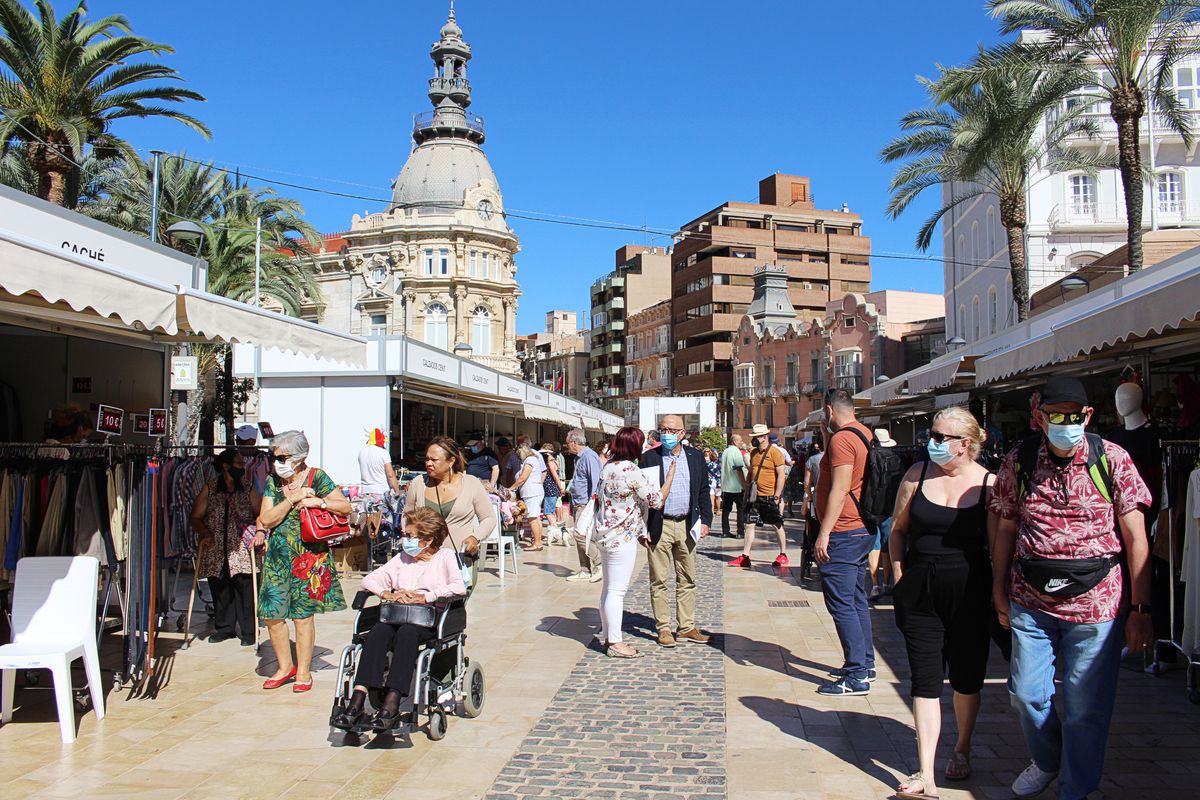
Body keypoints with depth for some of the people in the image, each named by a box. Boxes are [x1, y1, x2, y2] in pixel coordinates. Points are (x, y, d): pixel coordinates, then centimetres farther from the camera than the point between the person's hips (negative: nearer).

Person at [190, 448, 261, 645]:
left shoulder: (248, 489, 6)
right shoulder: (209, 489, 6)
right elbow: (196, 517, 8)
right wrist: (205, 534, -8)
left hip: (242, 550, -1)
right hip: (216, 551, 1)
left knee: (244, 587, -9)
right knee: (219, 589, 6)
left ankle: (248, 631, -1)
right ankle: (224, 627, 21)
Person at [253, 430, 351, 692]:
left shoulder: (317, 478, -4)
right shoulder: (272, 481, 7)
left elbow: (346, 507, -7)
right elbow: (266, 519, -2)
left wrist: (317, 501, -19)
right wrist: (292, 499, -12)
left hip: (308, 555, -4)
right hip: (278, 555, 4)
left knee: (302, 614, 0)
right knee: (272, 613, 1)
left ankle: (303, 671, 14)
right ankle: (285, 666, 21)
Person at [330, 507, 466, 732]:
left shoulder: (445, 556, 11)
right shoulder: (402, 558, 26)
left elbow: (459, 587, -8)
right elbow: (369, 580, 17)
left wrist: (425, 597, -13)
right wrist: (386, 593, -4)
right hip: (398, 616, 4)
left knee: (407, 632, -37)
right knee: (378, 631, -29)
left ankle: (391, 703, -43)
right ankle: (358, 700, -39)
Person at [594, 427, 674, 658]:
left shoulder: (608, 467, 9)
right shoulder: (630, 470, -18)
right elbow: (656, 500, -13)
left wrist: (638, 531, 19)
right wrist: (671, 475, -1)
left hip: (605, 534, 9)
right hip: (622, 538, -9)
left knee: (609, 588, 16)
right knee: (617, 590, -3)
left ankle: (607, 636, 25)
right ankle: (615, 642, 3)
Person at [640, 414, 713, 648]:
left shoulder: (695, 457, 7)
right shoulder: (649, 458, -2)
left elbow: (703, 491, 12)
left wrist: (705, 520, 3)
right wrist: (641, 528, -7)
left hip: (687, 526, 3)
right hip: (659, 527, -3)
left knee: (687, 580, 9)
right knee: (659, 581, 2)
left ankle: (687, 628, 18)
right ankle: (663, 629, 11)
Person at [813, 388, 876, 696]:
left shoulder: (842, 439, -17)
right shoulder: (866, 434, 12)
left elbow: (840, 490, -22)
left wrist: (824, 534, -20)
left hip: (843, 532, -10)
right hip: (863, 529, 10)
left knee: (841, 603, -6)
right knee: (857, 599, 17)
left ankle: (856, 676, -4)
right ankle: (865, 663, 26)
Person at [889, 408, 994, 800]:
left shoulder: (989, 484, -7)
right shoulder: (917, 475, 1)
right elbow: (898, 530, 10)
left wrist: (997, 593, -6)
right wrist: (900, 577, 3)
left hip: (969, 593, -1)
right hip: (921, 591, 2)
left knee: (966, 678, 13)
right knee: (925, 680, 0)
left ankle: (962, 749, 38)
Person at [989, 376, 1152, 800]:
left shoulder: (1113, 460, -7)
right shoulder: (1018, 461, -1)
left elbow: (1135, 537, -5)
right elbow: (1005, 530, 9)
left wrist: (1140, 609, -7)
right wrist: (1000, 590, 10)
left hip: (1094, 605, -2)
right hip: (1031, 602, 2)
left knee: (1086, 708, 4)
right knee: (1026, 693, 11)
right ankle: (1046, 761, 41)